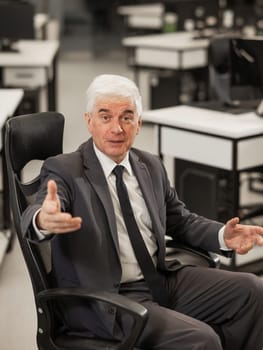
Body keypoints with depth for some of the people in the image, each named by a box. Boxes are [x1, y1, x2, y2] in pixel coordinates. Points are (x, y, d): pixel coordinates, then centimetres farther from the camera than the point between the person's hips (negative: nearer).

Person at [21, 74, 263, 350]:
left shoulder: (151, 166, 11)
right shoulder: (64, 170, -8)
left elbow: (181, 221, 21)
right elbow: (32, 218, -25)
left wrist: (224, 235, 0)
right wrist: (43, 220, -51)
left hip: (163, 281, 7)